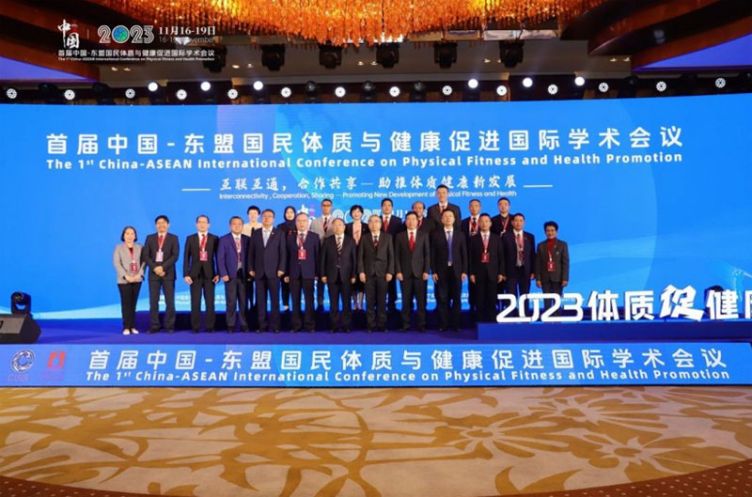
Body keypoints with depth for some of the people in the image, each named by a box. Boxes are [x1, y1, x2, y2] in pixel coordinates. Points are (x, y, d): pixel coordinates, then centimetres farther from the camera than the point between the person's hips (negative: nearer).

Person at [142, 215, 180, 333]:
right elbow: (146, 256, 4)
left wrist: (163, 267, -15)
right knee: (153, 301, 0)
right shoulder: (150, 238, 11)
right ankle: (154, 326, 5)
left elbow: (175, 256, -5)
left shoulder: (173, 238, 5)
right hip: (153, 272, 2)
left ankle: (169, 326, 3)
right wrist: (155, 268, -11)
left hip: (168, 273, -2)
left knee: (170, 301, -2)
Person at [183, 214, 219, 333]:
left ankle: (210, 326, 6)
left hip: (209, 274, 0)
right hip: (195, 274, 0)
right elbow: (186, 257, 4)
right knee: (195, 302, 1)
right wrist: (186, 274, -4)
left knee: (210, 302, 1)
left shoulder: (214, 239, 6)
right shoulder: (190, 238, 8)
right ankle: (195, 327, 7)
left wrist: (218, 274, -4)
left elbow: (218, 257, 4)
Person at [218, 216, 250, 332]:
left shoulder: (247, 240, 8)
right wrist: (223, 274, -11)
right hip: (230, 275, -2)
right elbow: (220, 258, -3)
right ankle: (231, 325, 8)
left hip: (244, 274, 2)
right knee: (231, 302, 0)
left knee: (244, 301, 3)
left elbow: (250, 257, 9)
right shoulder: (224, 240, 2)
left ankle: (243, 324, 11)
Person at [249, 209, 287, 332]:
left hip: (274, 271, -2)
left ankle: (274, 325, 3)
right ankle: (262, 325, 7)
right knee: (260, 300, 2)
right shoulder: (255, 234, 11)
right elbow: (251, 252, 10)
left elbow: (283, 253, 0)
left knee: (274, 300, -1)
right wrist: (251, 268, 1)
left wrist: (281, 269, -8)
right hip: (259, 272, 2)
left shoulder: (279, 234, 5)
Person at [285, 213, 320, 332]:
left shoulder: (314, 236, 4)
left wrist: (317, 272, -6)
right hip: (294, 272, 2)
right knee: (295, 300, 5)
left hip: (308, 272, -2)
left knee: (309, 300, 0)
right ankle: (296, 324, 11)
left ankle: (309, 324, 6)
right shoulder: (290, 237, 9)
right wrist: (286, 273, -1)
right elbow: (287, 256, 5)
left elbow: (317, 255, 0)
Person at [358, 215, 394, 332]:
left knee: (382, 301, 1)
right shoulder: (364, 238, 9)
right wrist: (361, 271, -6)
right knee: (370, 301, 1)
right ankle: (371, 325, 6)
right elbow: (360, 256, 5)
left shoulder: (387, 237, 8)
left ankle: (381, 325, 7)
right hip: (368, 273, 0)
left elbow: (391, 255, 3)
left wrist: (390, 272, -5)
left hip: (382, 273, 0)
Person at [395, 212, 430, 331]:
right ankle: (406, 324, 6)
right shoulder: (400, 236, 8)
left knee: (421, 300, 0)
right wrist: (398, 271, -5)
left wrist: (426, 271, -4)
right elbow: (397, 255, 5)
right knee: (406, 301, 1)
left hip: (420, 272, 0)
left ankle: (421, 324, 5)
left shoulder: (424, 235, 8)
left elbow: (427, 254, 5)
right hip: (405, 272, 0)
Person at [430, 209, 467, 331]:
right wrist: (433, 271, -6)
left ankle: (455, 324, 10)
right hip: (441, 271, -1)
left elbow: (464, 254, 6)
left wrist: (464, 271, -1)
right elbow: (433, 254, 1)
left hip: (456, 271, 1)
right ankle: (443, 324, 6)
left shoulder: (460, 234, 9)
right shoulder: (436, 234, 4)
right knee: (442, 299, 0)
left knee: (456, 299, 3)